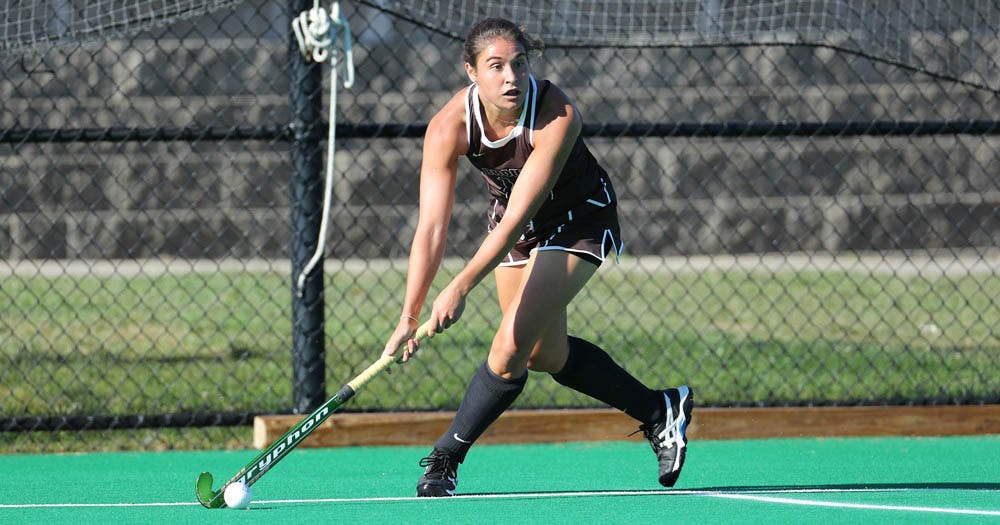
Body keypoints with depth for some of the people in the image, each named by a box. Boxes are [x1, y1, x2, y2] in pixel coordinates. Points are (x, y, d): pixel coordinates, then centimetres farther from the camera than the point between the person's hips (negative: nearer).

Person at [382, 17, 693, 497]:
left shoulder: (557, 117, -37)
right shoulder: (448, 127, -28)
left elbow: (518, 217, -39)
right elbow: (431, 228, -31)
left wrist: (461, 287, -48)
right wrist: (409, 317, -40)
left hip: (579, 220, -5)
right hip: (509, 218, 5)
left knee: (512, 348, -18)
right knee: (548, 355, 14)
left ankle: (444, 460, -1)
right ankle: (660, 412, 36)